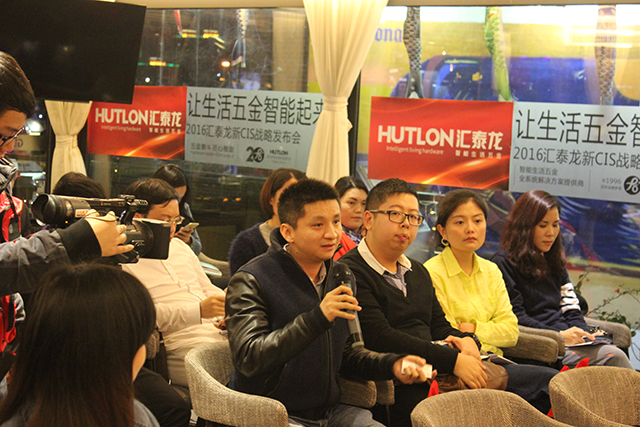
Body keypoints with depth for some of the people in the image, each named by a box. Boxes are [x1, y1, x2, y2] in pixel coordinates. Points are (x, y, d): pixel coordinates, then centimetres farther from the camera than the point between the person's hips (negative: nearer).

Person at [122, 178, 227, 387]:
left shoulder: (179, 246, 25)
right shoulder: (123, 261, 0)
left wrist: (227, 309, 6)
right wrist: (198, 310, -19)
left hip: (222, 333, 8)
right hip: (182, 344, -8)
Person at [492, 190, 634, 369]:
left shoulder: (554, 261, 23)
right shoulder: (504, 262, -2)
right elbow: (514, 317, -8)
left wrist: (583, 335, -1)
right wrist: (559, 335, -16)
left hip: (565, 338, 7)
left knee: (616, 353, -22)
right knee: (613, 356, -25)